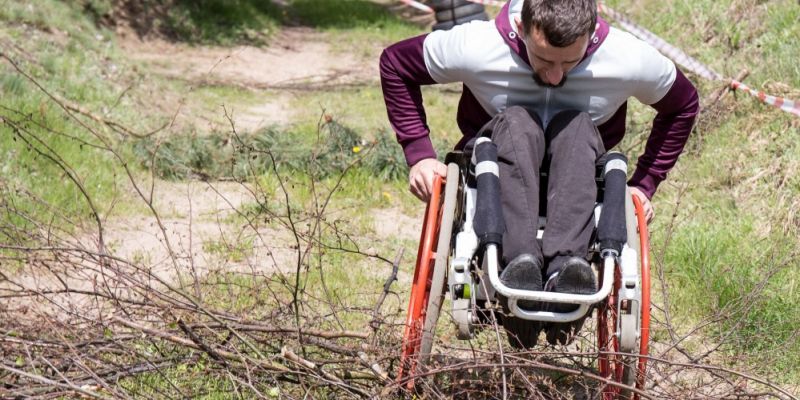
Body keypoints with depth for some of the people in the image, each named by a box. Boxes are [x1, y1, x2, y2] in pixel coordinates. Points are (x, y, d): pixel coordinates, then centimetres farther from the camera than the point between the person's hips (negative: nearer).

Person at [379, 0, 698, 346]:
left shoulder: (630, 59, -17)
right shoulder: (475, 47, -20)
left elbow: (683, 106, 3)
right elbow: (394, 65, -5)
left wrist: (644, 184, -3)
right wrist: (419, 154, -11)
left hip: (577, 190, 1)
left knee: (578, 126, -32)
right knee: (516, 121, -34)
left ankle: (564, 265, -50)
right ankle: (520, 262, -52)